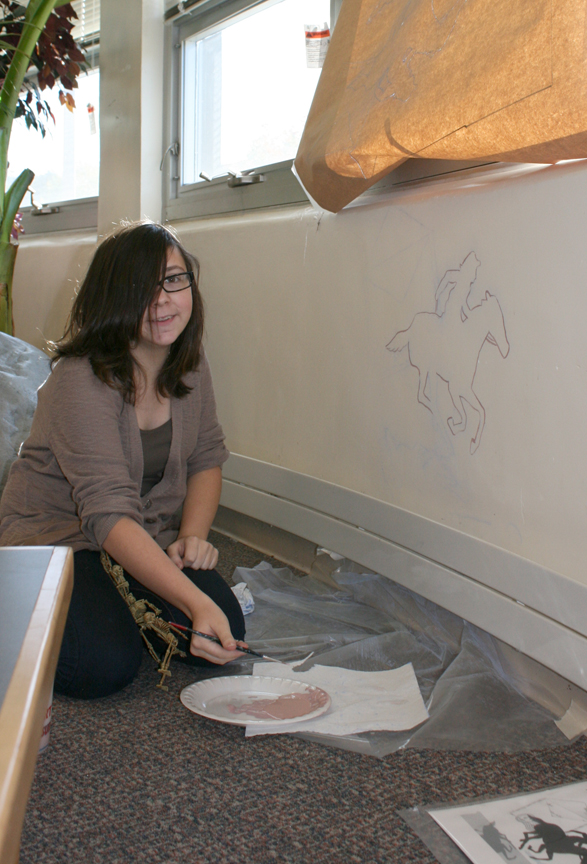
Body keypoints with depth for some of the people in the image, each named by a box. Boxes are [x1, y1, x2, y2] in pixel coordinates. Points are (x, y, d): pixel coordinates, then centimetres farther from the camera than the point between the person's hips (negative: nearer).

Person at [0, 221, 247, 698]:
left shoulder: (190, 364, -4)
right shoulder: (81, 380, -27)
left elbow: (207, 457, 8)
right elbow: (108, 514, -35)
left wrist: (192, 535, -12)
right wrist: (196, 603, -46)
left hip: (149, 538, 6)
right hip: (54, 538, -5)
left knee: (224, 635, -15)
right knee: (105, 664, -26)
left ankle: (124, 606, 14)